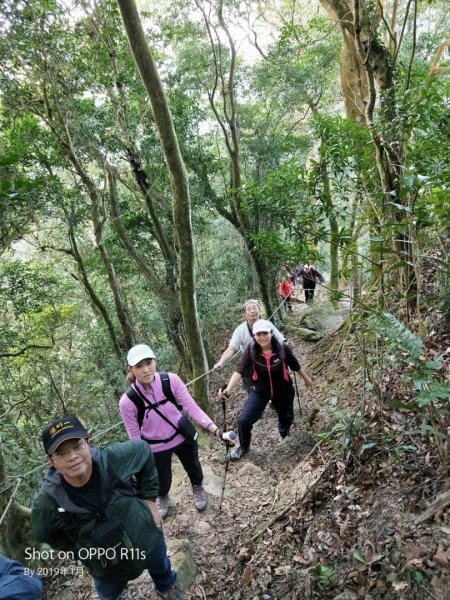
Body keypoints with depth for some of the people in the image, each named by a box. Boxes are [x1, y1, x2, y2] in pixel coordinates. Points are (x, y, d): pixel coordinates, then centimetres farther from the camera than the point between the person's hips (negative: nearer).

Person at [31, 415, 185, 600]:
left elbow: (142, 450, -12)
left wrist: (149, 499, -9)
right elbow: (45, 535, -7)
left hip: (148, 539, 1)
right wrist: (80, 554, -8)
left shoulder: (113, 459, -32)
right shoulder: (48, 503, -30)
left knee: (162, 569, 31)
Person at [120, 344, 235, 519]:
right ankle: (162, 499, 58)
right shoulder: (127, 402, -27)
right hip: (156, 448, -1)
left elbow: (192, 408, -22)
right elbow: (135, 437, -15)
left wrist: (218, 432, -29)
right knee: (162, 481, 18)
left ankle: (198, 489, 64)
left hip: (183, 437, 2)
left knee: (193, 468, 26)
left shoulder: (171, 380, -26)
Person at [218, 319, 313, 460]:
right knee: (243, 420, -9)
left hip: (283, 391, 1)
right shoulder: (251, 350, -25)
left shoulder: (282, 348, -24)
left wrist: (306, 379, 10)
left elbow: (296, 366, -6)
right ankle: (243, 447, 23)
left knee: (286, 417, 23)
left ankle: (283, 433, 63)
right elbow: (239, 370, -34)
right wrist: (228, 389, -50)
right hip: (259, 391, 0)